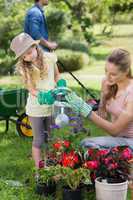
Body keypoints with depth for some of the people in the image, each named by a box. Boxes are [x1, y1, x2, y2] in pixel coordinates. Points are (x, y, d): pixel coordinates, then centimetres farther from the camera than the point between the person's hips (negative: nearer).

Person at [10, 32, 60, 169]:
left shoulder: (49, 58, -9)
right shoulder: (23, 68, -13)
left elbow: (56, 75, 9)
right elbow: (32, 90, -16)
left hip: (52, 107, 2)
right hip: (36, 109, -2)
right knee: (38, 140, 6)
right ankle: (39, 169, 17)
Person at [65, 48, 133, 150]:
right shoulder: (107, 82, -3)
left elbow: (114, 130, -21)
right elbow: (103, 115, 2)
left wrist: (87, 111, -27)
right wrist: (80, 107, -16)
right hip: (117, 138, 6)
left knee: (87, 144, -25)